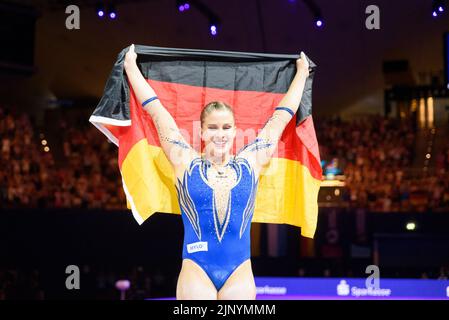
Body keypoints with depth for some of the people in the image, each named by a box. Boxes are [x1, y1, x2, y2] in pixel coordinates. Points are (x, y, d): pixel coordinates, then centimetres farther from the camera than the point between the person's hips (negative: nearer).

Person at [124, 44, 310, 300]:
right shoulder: (186, 162, 4)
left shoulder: (250, 162, 7)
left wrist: (301, 74, 27)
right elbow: (155, 109, 11)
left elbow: (281, 116, 18)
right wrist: (131, 67, 18)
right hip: (196, 271, -1)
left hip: (240, 274, 2)